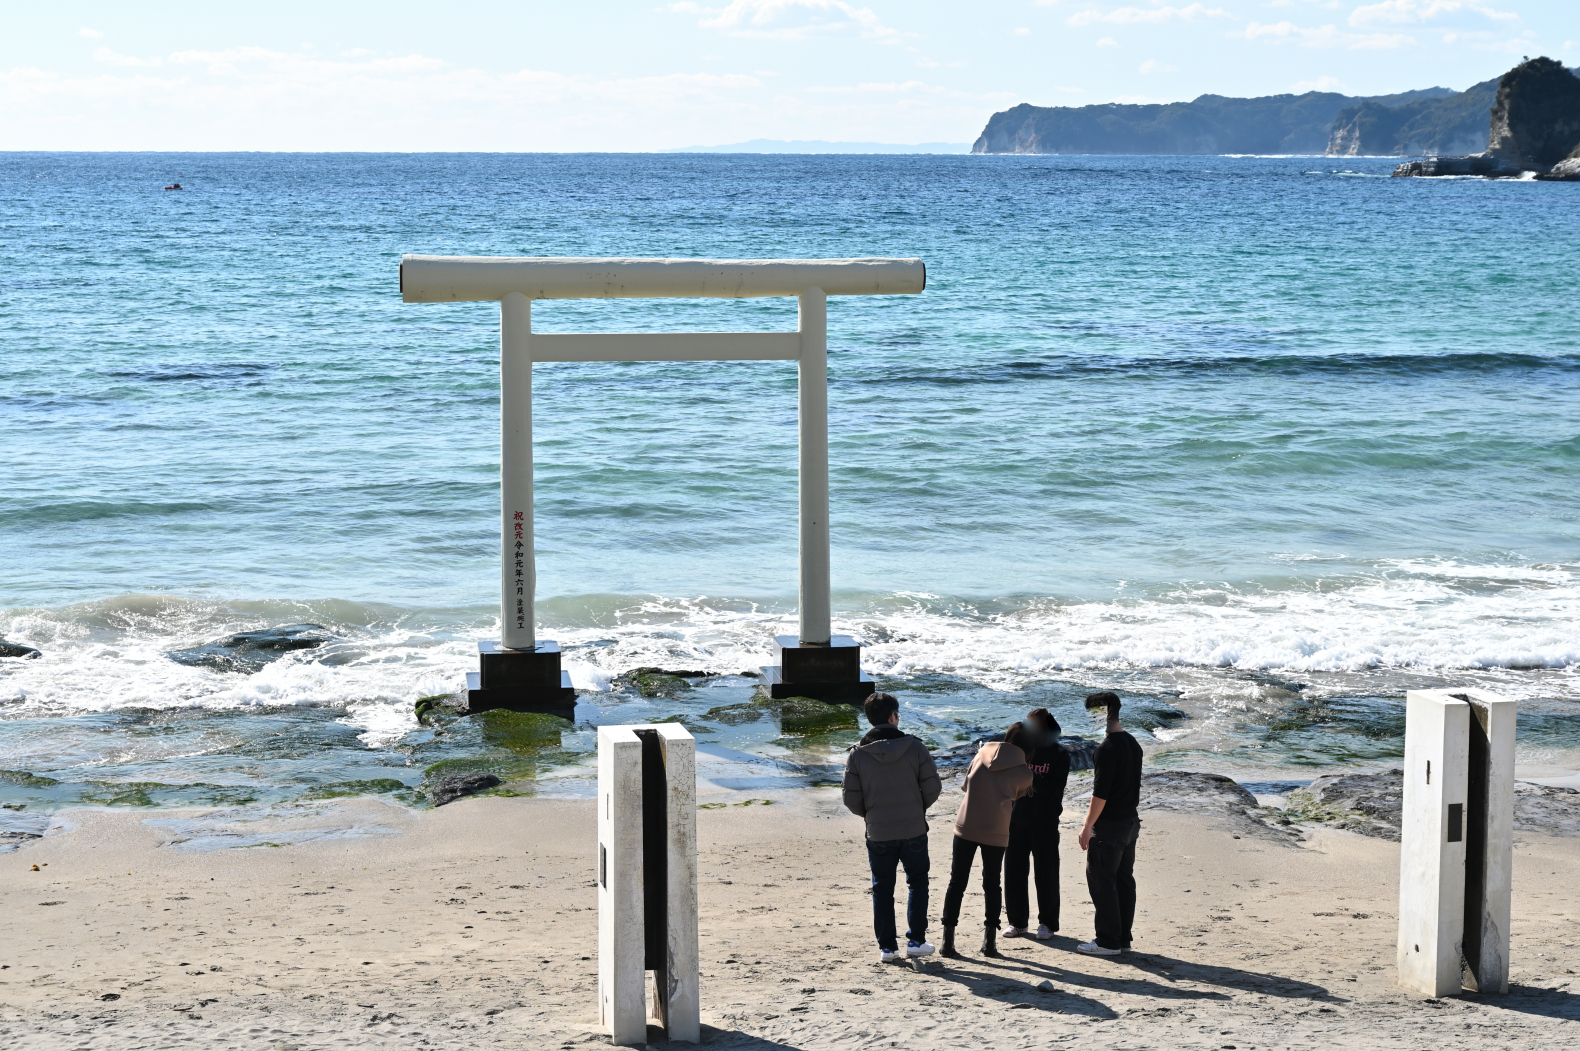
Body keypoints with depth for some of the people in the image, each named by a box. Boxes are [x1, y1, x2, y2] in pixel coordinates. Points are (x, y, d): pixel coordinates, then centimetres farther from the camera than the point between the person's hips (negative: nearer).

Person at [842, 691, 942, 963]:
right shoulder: (915, 748, -8)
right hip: (914, 830, 0)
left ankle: (887, 946, 12)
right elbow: (932, 787, -6)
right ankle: (916, 941, 13)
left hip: (878, 833, 0)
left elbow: (851, 799, -5)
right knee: (917, 882, 16)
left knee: (883, 890, 11)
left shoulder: (858, 754, -7)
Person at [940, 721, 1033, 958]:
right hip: (995, 832, -2)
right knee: (991, 885, 12)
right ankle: (989, 941, 9)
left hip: (965, 827, 2)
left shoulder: (984, 752, 1)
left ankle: (948, 939, 2)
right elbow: (1015, 799, 10)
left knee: (957, 882, 6)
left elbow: (965, 785, 10)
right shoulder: (1024, 773, -5)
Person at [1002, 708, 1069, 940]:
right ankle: (1017, 921, 16)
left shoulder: (1059, 755, -3)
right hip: (1017, 820, 3)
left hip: (1045, 824, -3)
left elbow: (1055, 790, -14)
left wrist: (1031, 777, -25)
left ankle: (1046, 922, 12)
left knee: (1046, 873, 2)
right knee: (1014, 871, 5)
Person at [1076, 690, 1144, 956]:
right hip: (1130, 821, 9)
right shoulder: (1133, 744, 11)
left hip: (1109, 825, -9)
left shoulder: (1107, 748, -18)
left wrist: (1087, 826, -15)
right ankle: (1123, 938, 17)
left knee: (1101, 882, -3)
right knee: (1124, 880, 13)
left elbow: (1100, 793, -20)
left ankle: (1108, 941, -2)